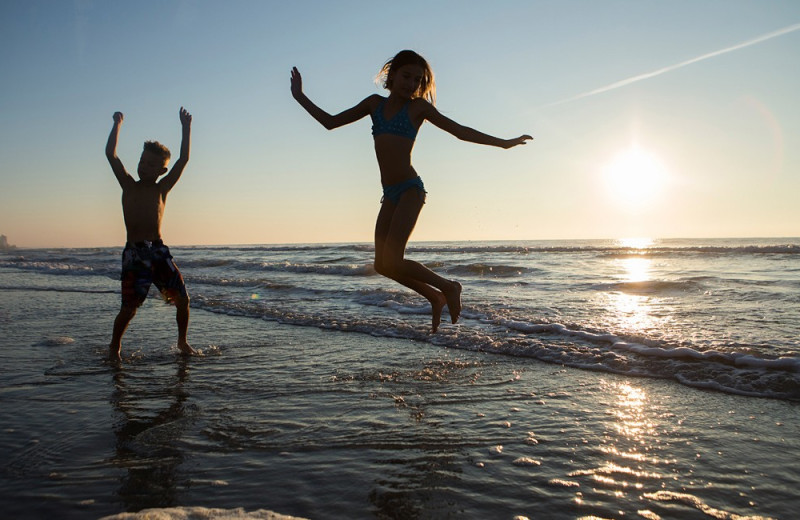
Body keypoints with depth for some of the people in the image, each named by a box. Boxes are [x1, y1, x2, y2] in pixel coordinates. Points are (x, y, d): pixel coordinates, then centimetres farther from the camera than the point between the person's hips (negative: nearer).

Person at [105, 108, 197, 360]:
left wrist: (186, 128, 7)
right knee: (129, 307, -7)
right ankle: (114, 345, 18)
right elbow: (111, 154, 4)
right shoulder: (128, 185, 11)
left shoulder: (162, 189, 12)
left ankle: (182, 341, 21)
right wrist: (117, 125, 7)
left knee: (182, 299, -1)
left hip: (159, 251, 2)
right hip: (134, 252, -2)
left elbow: (183, 159, 6)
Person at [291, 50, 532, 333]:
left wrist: (503, 142, 7)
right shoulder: (375, 103, 15)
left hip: (410, 189, -6)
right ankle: (436, 297, 21)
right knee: (382, 264, 4)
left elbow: (460, 131, 6)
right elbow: (331, 122, 19)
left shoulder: (418, 107, 3)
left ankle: (448, 287, 4)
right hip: (390, 193, 6)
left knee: (392, 262, -16)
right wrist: (300, 97, 15)